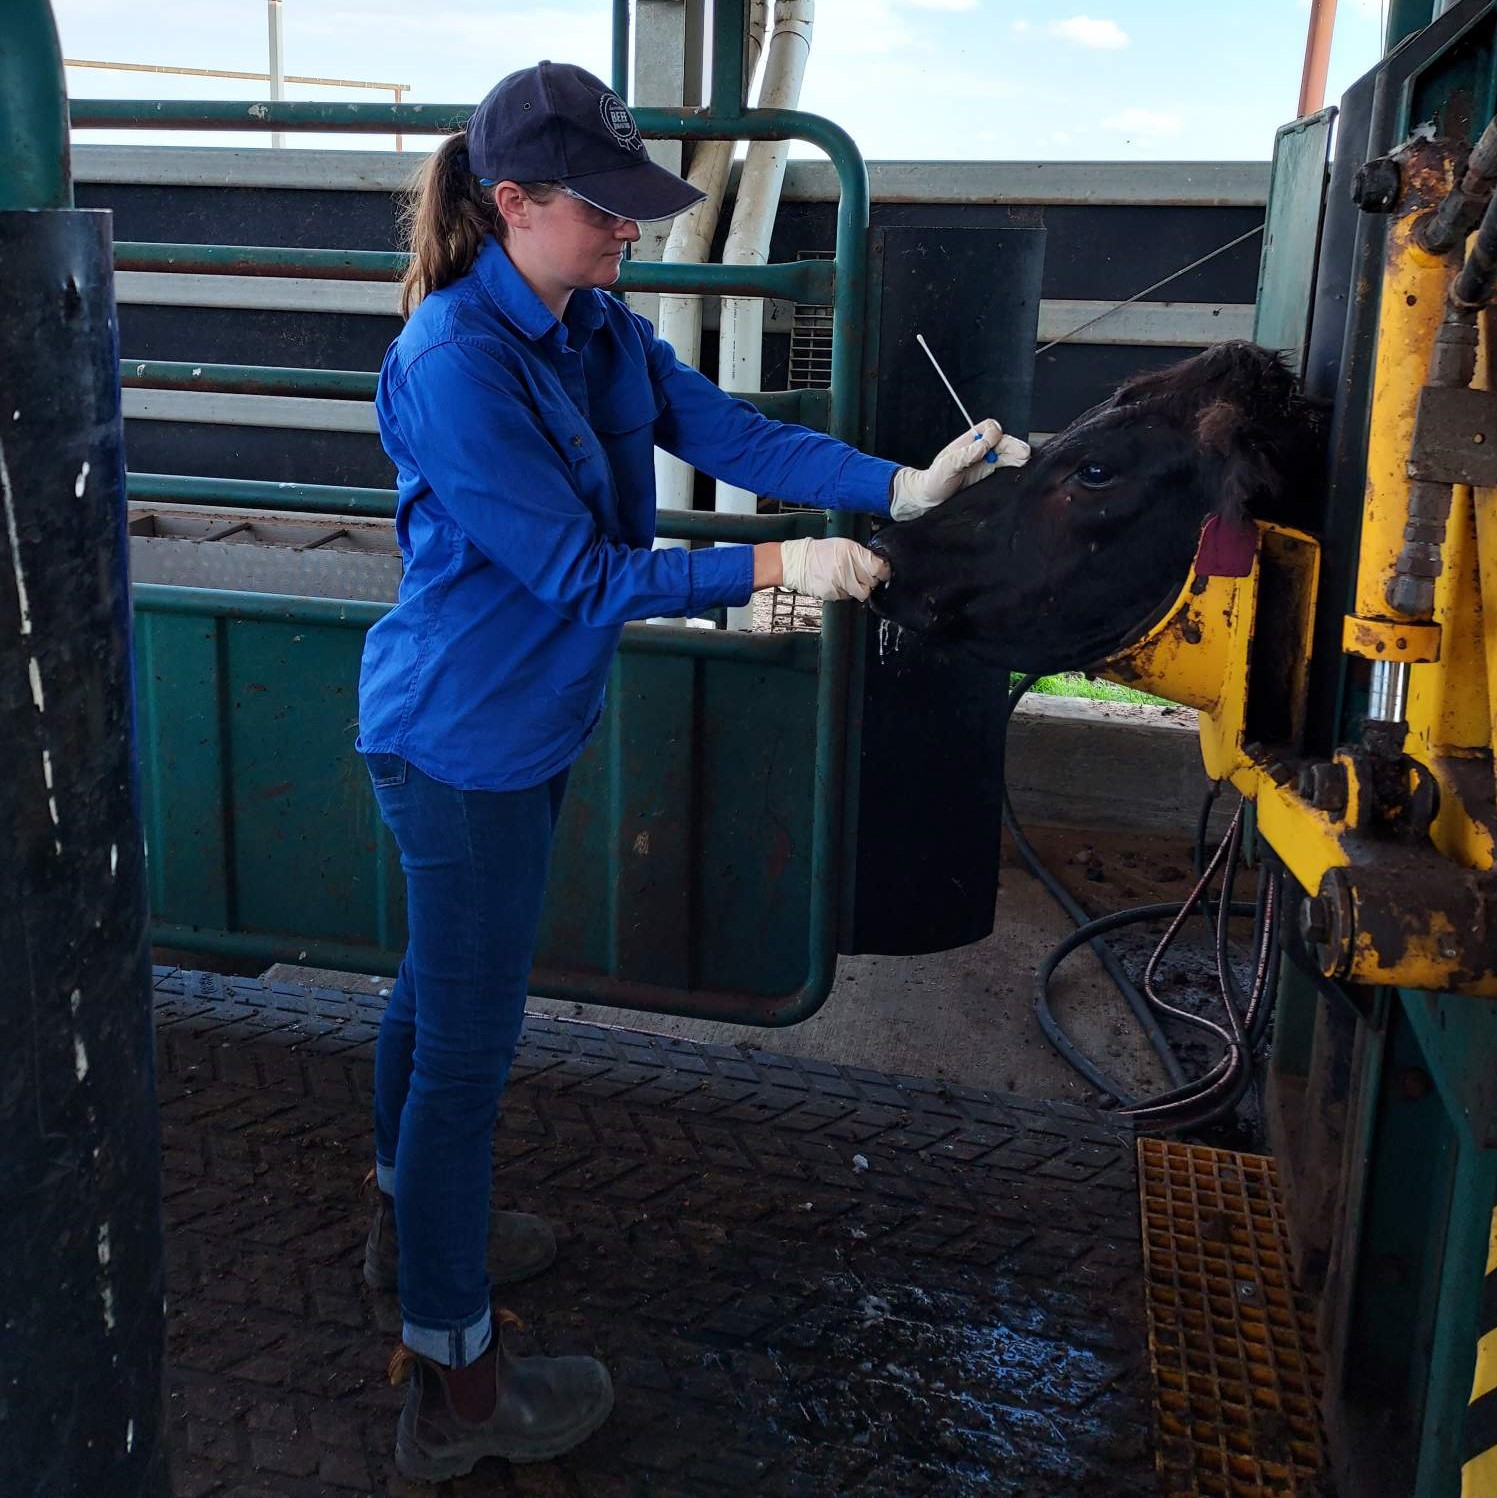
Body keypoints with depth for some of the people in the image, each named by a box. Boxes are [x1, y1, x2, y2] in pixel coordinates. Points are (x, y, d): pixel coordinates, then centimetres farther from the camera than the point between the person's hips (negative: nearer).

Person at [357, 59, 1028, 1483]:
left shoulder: (597, 327, 3)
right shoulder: (454, 365, -24)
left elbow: (731, 430, -2)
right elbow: (579, 574, -24)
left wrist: (906, 485, -13)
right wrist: (776, 568, -24)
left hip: (506, 727, 9)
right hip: (464, 738, -9)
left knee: (439, 985, 25)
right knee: (469, 1040, -1)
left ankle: (412, 1216, 48)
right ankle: (454, 1385, 15)